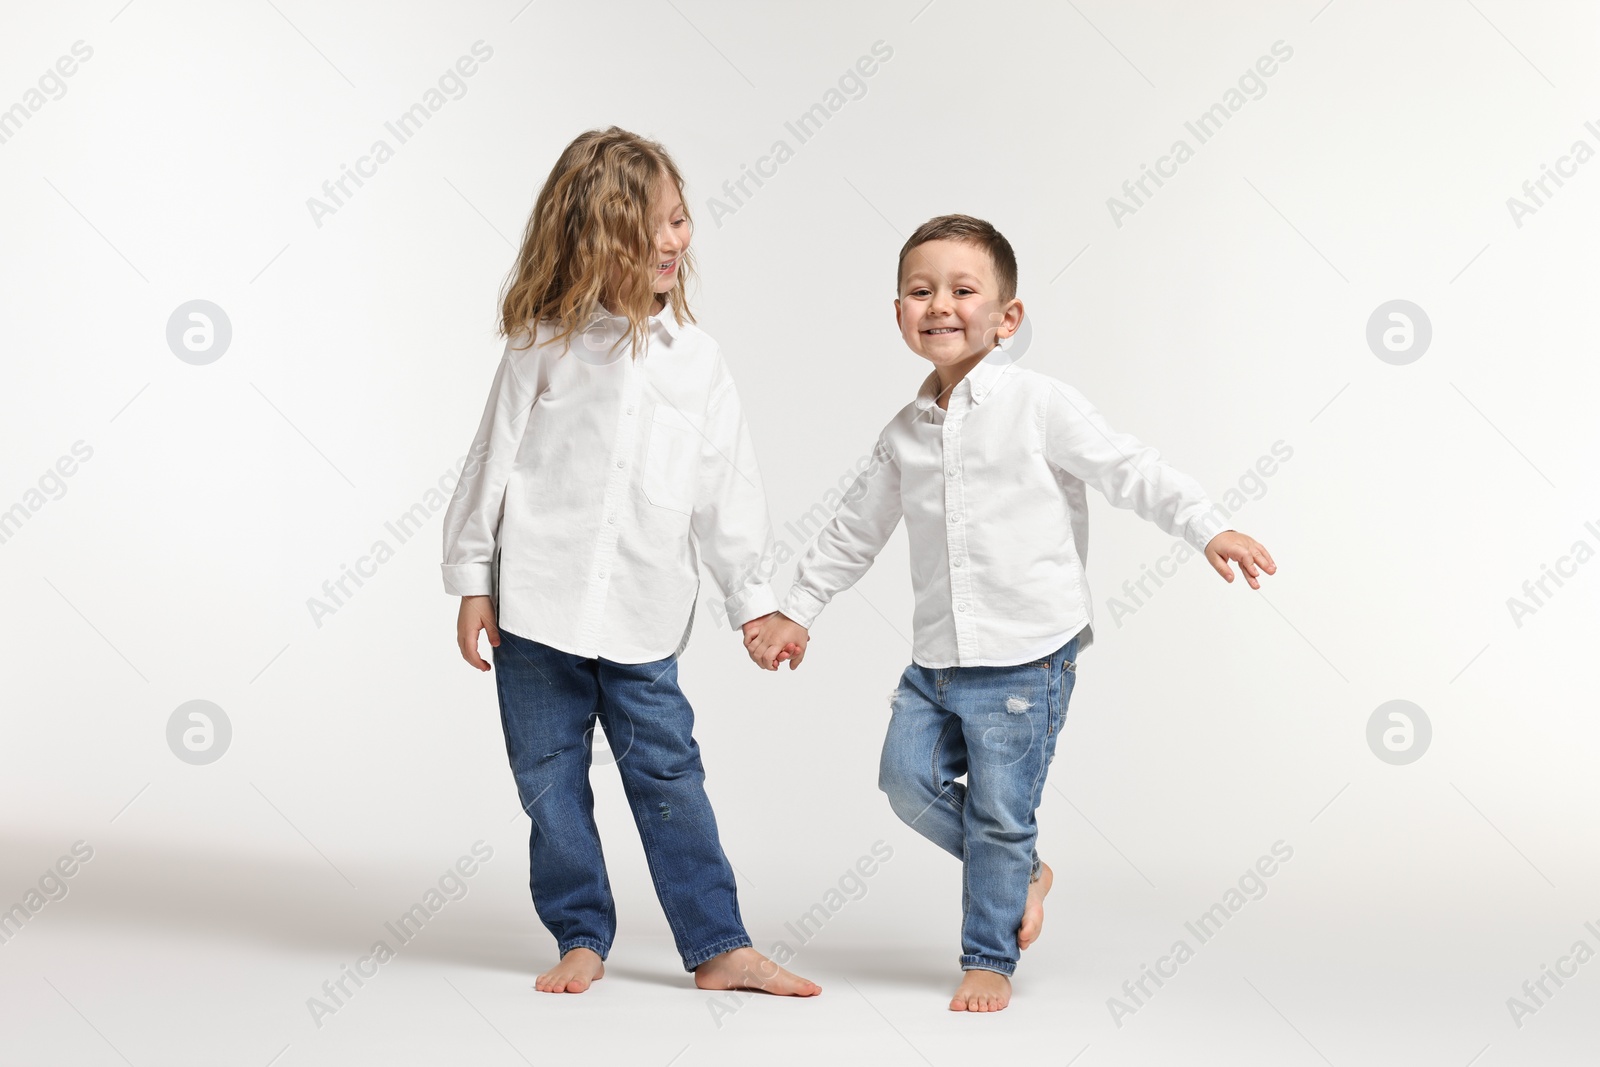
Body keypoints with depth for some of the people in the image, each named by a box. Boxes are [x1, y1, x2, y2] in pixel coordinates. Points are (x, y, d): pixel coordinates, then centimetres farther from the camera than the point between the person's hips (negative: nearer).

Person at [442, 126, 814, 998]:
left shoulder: (696, 359, 5)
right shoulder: (547, 343, -1)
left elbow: (725, 489, 10)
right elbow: (494, 460, 2)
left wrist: (753, 599, 10)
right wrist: (470, 581, 1)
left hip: (642, 615, 1)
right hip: (539, 601, -1)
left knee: (668, 773, 2)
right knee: (551, 781, 8)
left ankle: (719, 948, 10)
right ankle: (581, 940, 22)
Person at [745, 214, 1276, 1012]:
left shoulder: (1038, 404, -6)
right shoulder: (905, 433, 9)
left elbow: (1130, 472, -8)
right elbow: (856, 527, 20)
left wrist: (1209, 529, -19)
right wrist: (797, 609, 23)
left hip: (1027, 652, -5)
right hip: (936, 655, 6)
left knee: (999, 812, 0)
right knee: (908, 777, 0)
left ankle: (990, 960, 19)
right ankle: (1021, 874, 23)